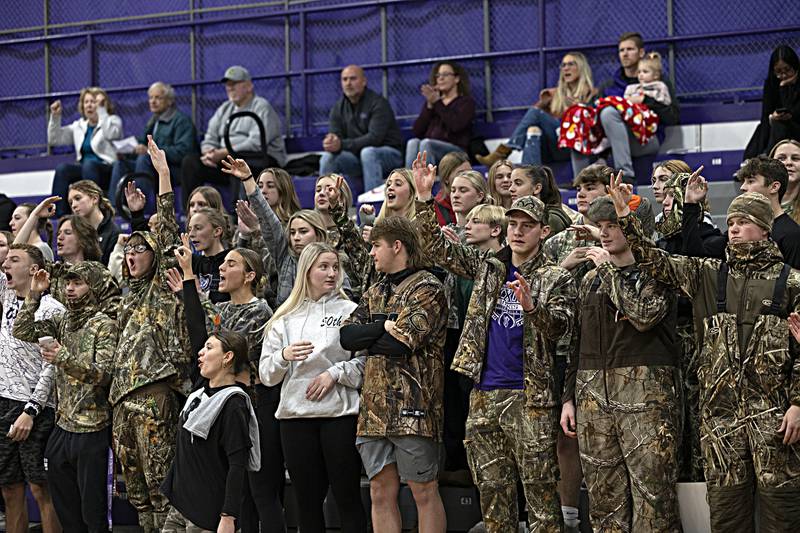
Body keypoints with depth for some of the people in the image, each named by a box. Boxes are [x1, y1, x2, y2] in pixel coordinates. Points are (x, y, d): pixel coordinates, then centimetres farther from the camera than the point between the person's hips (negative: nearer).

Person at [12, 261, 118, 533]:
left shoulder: (105, 325, -9)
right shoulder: (62, 321, 11)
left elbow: (103, 374, -18)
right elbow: (21, 331, 6)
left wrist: (65, 359, -31)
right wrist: (34, 295, -2)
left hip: (92, 428, -7)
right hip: (63, 426, 7)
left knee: (92, 507, -1)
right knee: (64, 505, 13)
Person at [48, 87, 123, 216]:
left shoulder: (113, 121, 7)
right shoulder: (79, 126, 21)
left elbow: (110, 134, -17)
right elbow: (54, 140, 19)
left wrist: (101, 109, -17)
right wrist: (55, 117, 6)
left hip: (108, 170, -5)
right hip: (84, 170, 5)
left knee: (88, 165, -36)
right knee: (62, 169, -25)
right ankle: (57, 214, -31)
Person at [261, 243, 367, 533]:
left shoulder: (349, 311, 4)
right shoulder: (285, 318, 11)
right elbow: (266, 373, 8)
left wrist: (335, 373, -13)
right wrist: (284, 356, -11)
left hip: (340, 413, -3)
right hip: (296, 415, 3)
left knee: (347, 495, -2)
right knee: (307, 499, 6)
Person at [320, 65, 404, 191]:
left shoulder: (378, 103, -13)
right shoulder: (338, 108, 6)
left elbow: (375, 138, -24)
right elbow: (335, 135, -1)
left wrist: (342, 144, -33)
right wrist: (330, 142, -29)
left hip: (389, 154, -5)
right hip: (357, 156, 5)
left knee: (367, 152, -36)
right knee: (328, 158, -18)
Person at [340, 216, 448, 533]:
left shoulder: (427, 289, -5)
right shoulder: (375, 293, 20)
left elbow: (400, 343, -17)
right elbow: (346, 336, 6)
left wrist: (367, 337, 0)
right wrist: (386, 325, -7)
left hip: (412, 407, -7)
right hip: (375, 408, 7)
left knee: (423, 492, -1)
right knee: (381, 491, 7)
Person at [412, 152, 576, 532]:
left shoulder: (556, 279, 1)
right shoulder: (488, 266, 14)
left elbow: (561, 324, -12)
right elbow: (437, 248, 12)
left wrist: (531, 306, -31)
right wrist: (423, 200, 0)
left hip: (530, 397, -5)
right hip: (484, 397, 5)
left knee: (540, 491, -5)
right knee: (492, 491, 8)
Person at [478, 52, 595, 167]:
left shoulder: (589, 93, 11)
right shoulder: (556, 93, 24)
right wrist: (542, 103, 2)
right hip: (552, 148, 5)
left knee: (535, 112, -22)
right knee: (533, 130, -28)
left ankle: (502, 153, -30)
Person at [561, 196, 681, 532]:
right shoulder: (591, 280, 19)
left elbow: (644, 316, -17)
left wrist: (611, 270, -8)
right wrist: (569, 397, 15)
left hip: (645, 393, -6)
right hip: (593, 395, 6)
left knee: (652, 495, -10)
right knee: (604, 496, 5)